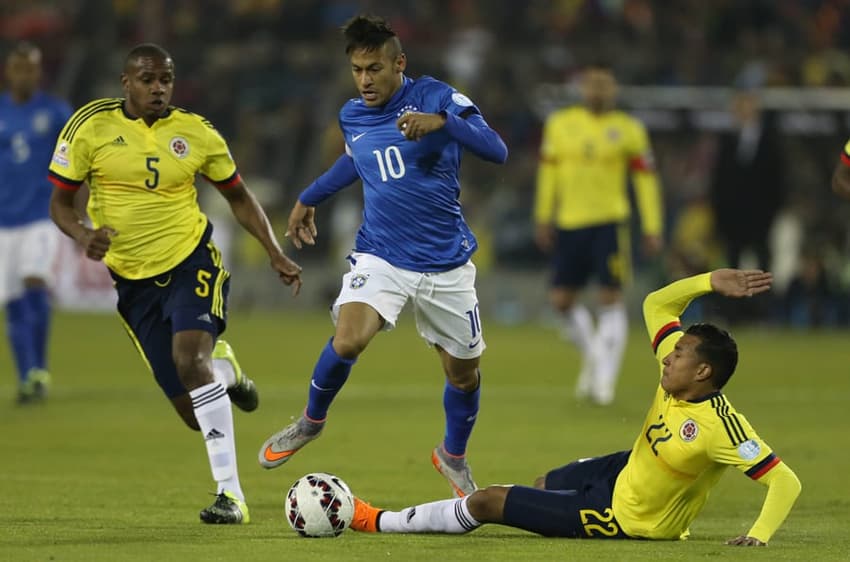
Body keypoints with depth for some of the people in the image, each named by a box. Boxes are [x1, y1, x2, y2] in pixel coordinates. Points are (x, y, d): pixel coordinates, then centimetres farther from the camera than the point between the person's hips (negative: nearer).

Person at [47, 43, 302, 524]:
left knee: (189, 357, -30)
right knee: (195, 415, 0)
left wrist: (276, 254, 1)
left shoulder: (196, 133, -1)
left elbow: (239, 197, 11)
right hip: (133, 280, 1)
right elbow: (60, 202, 1)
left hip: (192, 262, -1)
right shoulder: (91, 128, -4)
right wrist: (82, 235, -21)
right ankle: (222, 365, 41)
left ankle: (231, 493, -28)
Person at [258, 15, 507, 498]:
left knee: (465, 371, 8)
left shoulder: (435, 97, -11)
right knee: (348, 340, -24)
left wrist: (441, 122, -36)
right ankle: (311, 422, 4)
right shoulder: (352, 116, 4)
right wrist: (310, 198, 34)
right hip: (380, 256, 2)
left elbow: (497, 150, -21)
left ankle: (454, 457, 37)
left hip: (446, 263, -2)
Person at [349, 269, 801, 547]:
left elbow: (786, 482, -34)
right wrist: (710, 282, -16)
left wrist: (760, 535, -43)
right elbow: (655, 305, -3)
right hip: (625, 470, 7)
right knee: (544, 483, 35)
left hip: (623, 515, -7)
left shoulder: (719, 426, -35)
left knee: (485, 502, 0)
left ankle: (379, 522, 17)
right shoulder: (679, 371, -14)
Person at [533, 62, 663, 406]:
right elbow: (548, 171, 15)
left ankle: (605, 380, -5)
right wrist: (543, 217, 13)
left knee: (610, 300, -9)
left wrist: (652, 229, -1)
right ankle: (591, 356, 26)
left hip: (610, 222, -3)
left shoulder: (628, 130, 1)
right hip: (569, 223, 3)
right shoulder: (559, 124, 8)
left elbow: (645, 179, 3)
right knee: (561, 300, 1)